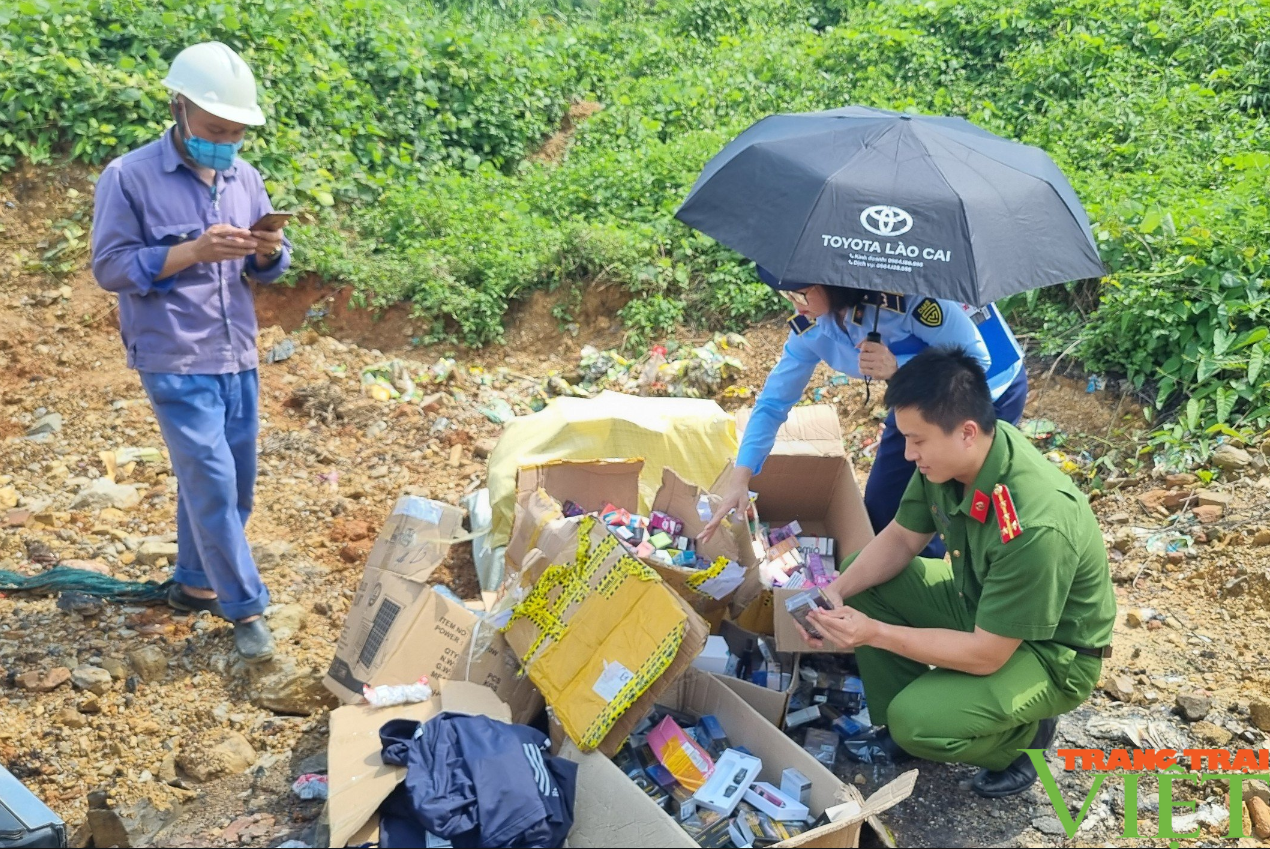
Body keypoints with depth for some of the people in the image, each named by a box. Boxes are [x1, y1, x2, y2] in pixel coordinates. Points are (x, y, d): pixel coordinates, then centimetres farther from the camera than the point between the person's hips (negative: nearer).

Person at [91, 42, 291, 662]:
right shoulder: (128, 178, -8)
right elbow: (109, 267, -10)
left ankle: (193, 581, 32)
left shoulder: (245, 178, 8)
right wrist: (194, 250, -21)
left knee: (233, 483, 12)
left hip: (238, 358, 6)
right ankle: (246, 608, 5)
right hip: (176, 361, -6)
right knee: (211, 482, -6)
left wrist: (270, 251, -12)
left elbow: (269, 268, 13)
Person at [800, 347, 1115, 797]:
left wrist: (876, 633, -30)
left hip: (1051, 653, -7)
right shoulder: (949, 457, -16)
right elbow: (901, 539, -1)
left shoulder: (1036, 525, -38)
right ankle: (896, 727, 10)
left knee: (916, 723, -26)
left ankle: (1023, 734, 6)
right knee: (860, 578, -3)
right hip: (978, 601, 8)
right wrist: (838, 591, -17)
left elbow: (986, 655, -30)